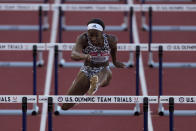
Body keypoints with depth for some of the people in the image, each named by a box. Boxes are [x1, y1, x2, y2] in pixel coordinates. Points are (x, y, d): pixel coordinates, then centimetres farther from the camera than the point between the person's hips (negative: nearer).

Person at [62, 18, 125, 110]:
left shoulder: (110, 40, -13)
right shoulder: (83, 39, -20)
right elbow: (73, 55, -38)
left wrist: (114, 62, 25)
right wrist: (84, 56, -59)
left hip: (103, 70, -1)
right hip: (86, 71, 1)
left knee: (105, 75, -41)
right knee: (65, 106, -2)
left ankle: (95, 86, -76)